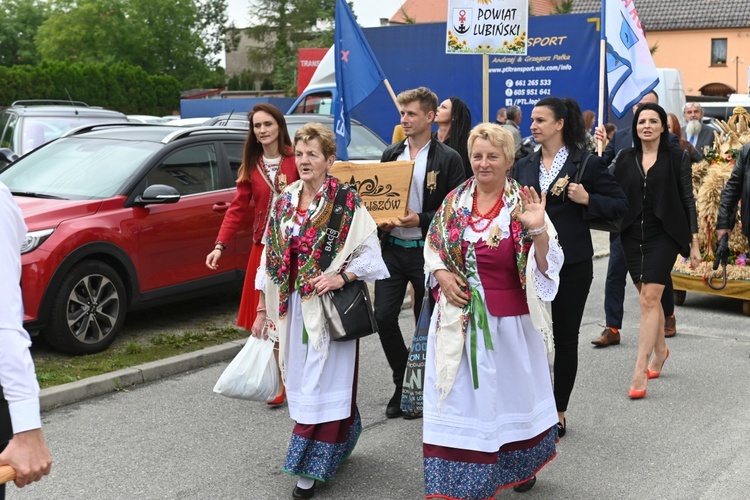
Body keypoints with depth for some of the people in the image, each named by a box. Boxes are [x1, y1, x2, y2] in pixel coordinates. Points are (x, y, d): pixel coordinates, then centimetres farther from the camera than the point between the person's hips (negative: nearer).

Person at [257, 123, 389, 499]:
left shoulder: (347, 202, -8)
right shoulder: (284, 200, 7)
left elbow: (370, 253, -6)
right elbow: (271, 257, 11)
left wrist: (342, 276, -21)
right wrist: (263, 309, 11)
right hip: (292, 306, 6)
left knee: (322, 382, -3)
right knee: (300, 379, 12)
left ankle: (311, 468, 5)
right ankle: (334, 445, 31)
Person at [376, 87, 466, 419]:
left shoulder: (448, 159, -5)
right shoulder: (390, 155, 11)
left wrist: (421, 220, -20)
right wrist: (381, 221, -4)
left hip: (427, 251, -4)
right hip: (392, 248, 4)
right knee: (384, 317, -2)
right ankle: (403, 383, 17)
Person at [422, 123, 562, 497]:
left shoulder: (523, 204, -8)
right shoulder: (455, 200, 3)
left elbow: (547, 265, -12)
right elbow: (432, 246, 13)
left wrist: (539, 230, -30)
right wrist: (442, 275, -5)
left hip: (509, 319, -2)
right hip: (459, 317, 2)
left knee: (513, 390, 14)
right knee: (461, 394, 6)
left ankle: (523, 466, 40)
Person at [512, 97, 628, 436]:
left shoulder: (587, 163, -2)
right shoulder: (523, 166, 11)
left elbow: (620, 205, -1)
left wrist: (587, 199, -15)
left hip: (571, 264, -3)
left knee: (565, 337, 7)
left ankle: (558, 412, 19)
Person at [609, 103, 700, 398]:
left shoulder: (677, 158, 0)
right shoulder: (625, 158, 7)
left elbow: (687, 200, 1)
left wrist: (694, 241, -1)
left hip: (663, 236, -3)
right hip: (632, 237, 3)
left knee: (649, 298, -13)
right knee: (650, 298, 14)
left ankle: (640, 371, -14)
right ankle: (659, 351, 37)